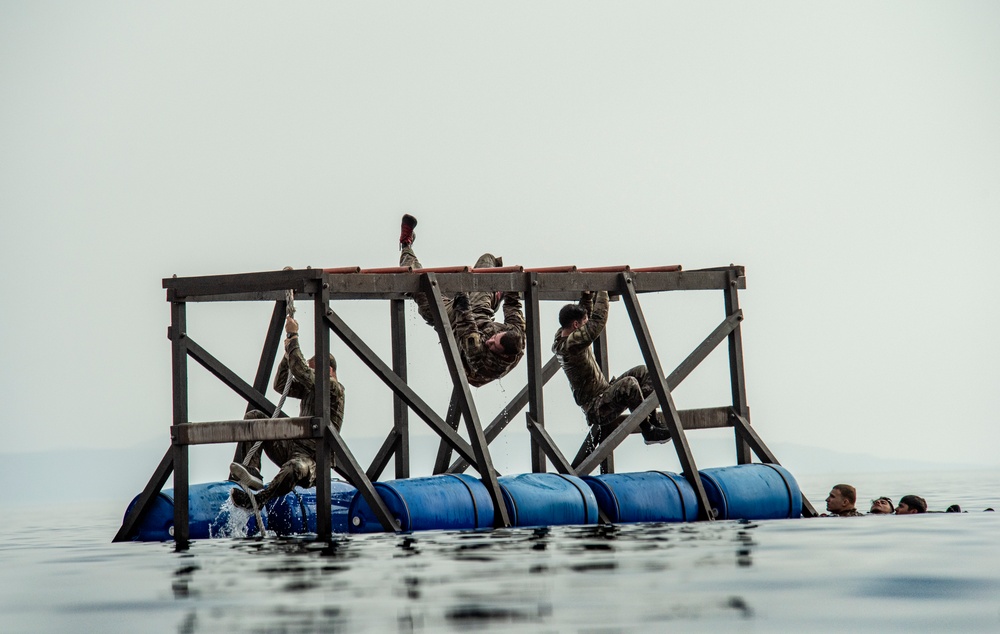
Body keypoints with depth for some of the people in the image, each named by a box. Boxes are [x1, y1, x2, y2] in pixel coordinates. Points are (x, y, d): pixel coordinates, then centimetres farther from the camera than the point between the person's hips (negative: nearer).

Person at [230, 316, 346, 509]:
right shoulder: (309, 388, 18)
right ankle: (253, 470, -18)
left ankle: (255, 501, -34)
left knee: (295, 468, -46)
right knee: (254, 416, 0)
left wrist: (293, 336, -9)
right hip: (291, 447, 9)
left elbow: (301, 370, -17)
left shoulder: (334, 388, -8)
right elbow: (280, 385, 16)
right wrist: (288, 353, 6)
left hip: (313, 458, -9)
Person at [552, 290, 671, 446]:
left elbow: (587, 311, 23)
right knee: (629, 384, -33)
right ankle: (648, 432, -22)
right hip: (596, 408, -11)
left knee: (643, 372, 8)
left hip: (604, 392, 11)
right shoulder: (571, 344, -25)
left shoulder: (562, 336, 5)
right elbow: (598, 320, -28)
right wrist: (603, 292, -18)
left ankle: (652, 422, 3)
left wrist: (587, 293, 11)